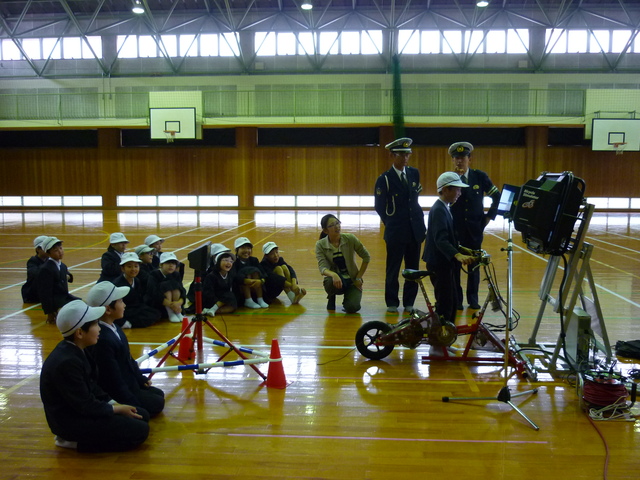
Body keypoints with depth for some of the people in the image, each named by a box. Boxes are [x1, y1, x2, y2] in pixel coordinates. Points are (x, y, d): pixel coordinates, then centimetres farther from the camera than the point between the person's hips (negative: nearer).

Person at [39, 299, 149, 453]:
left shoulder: (74, 351, 1)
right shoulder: (67, 362, -29)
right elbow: (86, 406, -23)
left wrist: (113, 403, 2)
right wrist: (117, 409, -10)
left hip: (82, 409, 10)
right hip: (70, 420, -10)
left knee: (142, 416, 10)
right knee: (140, 430, -14)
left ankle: (79, 436, 10)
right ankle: (77, 441, -3)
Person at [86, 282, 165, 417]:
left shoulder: (113, 328, -2)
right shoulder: (103, 340, -34)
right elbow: (114, 381, -29)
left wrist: (141, 379, 13)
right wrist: (134, 407, -21)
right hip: (116, 395, -10)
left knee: (159, 394, 23)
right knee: (157, 403, 3)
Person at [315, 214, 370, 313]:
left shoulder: (350, 239, -11)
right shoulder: (320, 245, -10)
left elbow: (366, 257, -1)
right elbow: (322, 267, -20)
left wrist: (359, 278, -4)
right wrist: (333, 275, -42)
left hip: (352, 280, 0)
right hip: (336, 279, 0)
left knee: (352, 308, -25)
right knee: (331, 281, -37)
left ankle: (348, 298, 14)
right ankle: (331, 298, 0)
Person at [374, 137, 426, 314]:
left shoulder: (414, 174, 6)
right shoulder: (384, 179, -8)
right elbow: (379, 207, 0)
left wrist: (419, 222, 11)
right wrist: (392, 223, 5)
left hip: (415, 230, 4)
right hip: (396, 232, -4)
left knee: (413, 269, 10)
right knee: (393, 269, 6)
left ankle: (409, 303, 21)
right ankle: (392, 303, 18)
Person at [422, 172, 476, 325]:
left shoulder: (443, 208, 12)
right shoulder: (438, 210, -20)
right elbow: (440, 240, -32)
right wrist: (458, 255, -43)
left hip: (444, 262, 10)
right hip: (438, 263, -10)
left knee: (451, 302, 16)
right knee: (445, 305, -5)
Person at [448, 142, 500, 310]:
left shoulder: (480, 176, 2)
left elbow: (497, 195, 10)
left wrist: (490, 215, 6)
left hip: (475, 228, 1)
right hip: (455, 228, -1)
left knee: (474, 265, 7)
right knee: (455, 265, 1)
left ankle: (473, 299, 18)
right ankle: (456, 299, 10)